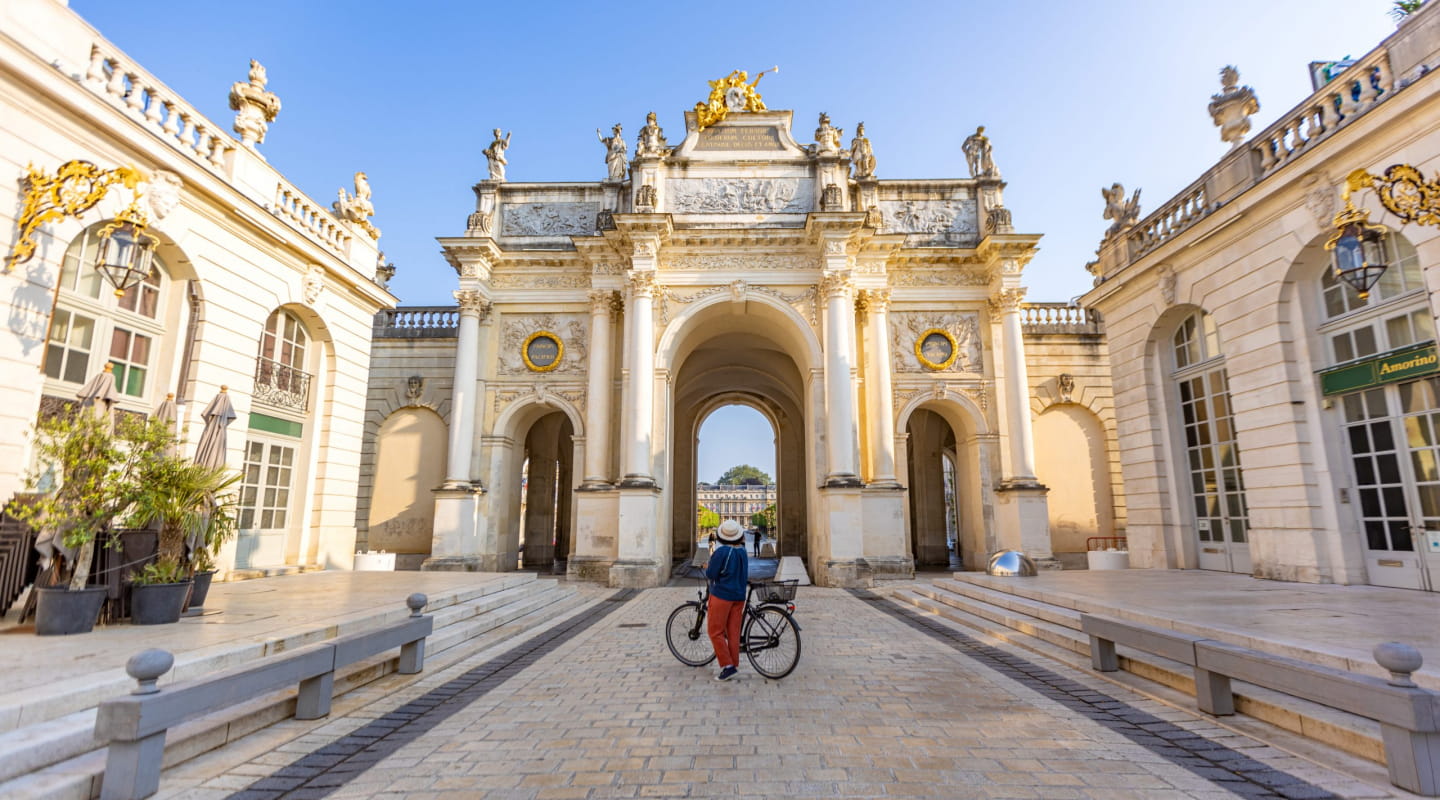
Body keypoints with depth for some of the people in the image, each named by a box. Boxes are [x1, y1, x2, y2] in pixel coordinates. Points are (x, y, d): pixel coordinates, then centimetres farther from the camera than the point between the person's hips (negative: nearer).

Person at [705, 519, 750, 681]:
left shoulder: (721, 552, -16)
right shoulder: (743, 552, 6)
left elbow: (711, 574, -15)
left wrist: (709, 563, 5)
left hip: (722, 595, -7)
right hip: (739, 596, 7)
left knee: (715, 631, 2)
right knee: (734, 633, 11)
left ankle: (727, 666, -4)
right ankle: (734, 665, 13)